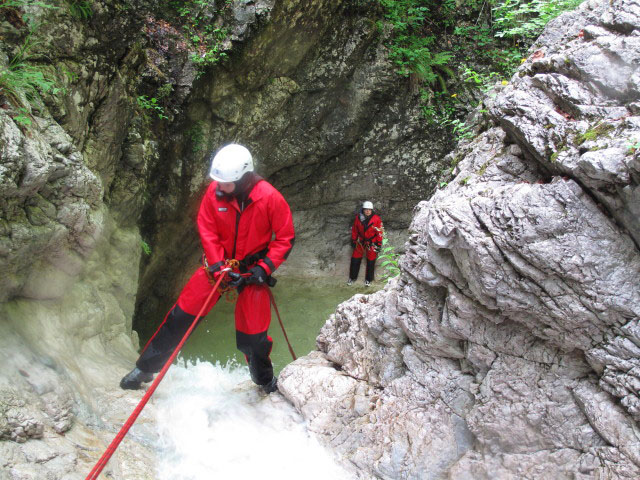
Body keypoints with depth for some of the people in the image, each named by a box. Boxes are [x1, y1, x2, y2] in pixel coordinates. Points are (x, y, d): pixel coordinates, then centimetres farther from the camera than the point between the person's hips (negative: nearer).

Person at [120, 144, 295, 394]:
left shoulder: (270, 197, -22)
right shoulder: (214, 192, -15)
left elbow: (285, 238, -12)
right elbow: (207, 231, -6)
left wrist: (265, 268, -18)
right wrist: (217, 266, -15)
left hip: (253, 268, -2)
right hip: (218, 263, 2)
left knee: (253, 332, 3)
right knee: (182, 314, 1)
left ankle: (265, 380, 32)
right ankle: (145, 367, 18)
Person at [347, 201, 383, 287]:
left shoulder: (376, 219, -17)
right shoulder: (358, 217, -9)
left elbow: (379, 232, -9)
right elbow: (354, 230, 4)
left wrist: (379, 244, -8)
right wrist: (353, 241, 8)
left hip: (372, 243, -2)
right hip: (361, 241, 3)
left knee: (370, 262, 6)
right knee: (355, 259, 6)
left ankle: (368, 279, 24)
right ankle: (352, 277, 24)